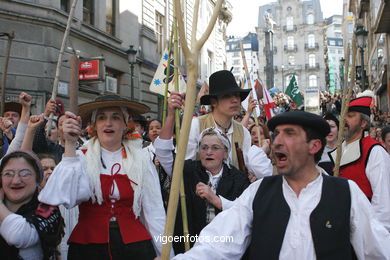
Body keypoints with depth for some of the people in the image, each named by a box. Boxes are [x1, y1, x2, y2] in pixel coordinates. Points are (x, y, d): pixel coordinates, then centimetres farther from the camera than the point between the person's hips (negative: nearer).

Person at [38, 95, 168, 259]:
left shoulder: (141, 159, 0)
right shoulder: (81, 158, -2)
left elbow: (155, 213, 0)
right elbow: (64, 198, -20)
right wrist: (70, 144, -21)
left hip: (134, 245, 1)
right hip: (87, 246, -1)